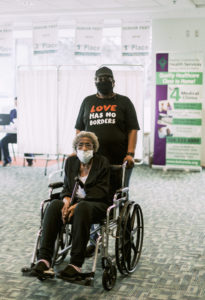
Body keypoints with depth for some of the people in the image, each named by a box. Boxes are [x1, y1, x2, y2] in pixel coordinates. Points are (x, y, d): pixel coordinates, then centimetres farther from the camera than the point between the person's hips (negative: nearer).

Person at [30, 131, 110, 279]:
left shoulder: (102, 162, -1)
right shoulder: (70, 161, 14)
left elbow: (101, 192, -9)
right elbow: (67, 187, 13)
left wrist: (77, 205, -21)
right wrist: (67, 201, -12)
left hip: (97, 204, -4)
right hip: (75, 201, 4)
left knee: (82, 208, -39)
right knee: (54, 205, -28)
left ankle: (76, 264, -39)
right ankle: (44, 259, -35)